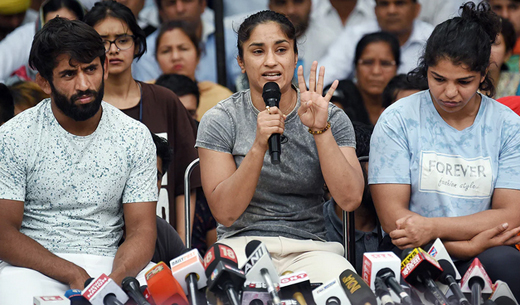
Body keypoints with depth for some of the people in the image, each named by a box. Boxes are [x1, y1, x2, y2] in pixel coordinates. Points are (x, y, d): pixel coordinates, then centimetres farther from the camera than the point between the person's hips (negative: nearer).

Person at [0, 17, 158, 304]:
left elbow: (141, 231, 2)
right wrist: (73, 275, -18)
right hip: (32, 267, -2)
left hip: (108, 265, 2)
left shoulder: (135, 137, 5)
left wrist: (115, 278, -21)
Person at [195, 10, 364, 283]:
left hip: (309, 247, 2)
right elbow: (225, 213, -7)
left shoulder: (331, 118, 5)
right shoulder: (219, 121, 1)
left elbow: (350, 200, -9)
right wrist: (259, 146, -19)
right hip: (243, 243, -2)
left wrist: (320, 130, -17)